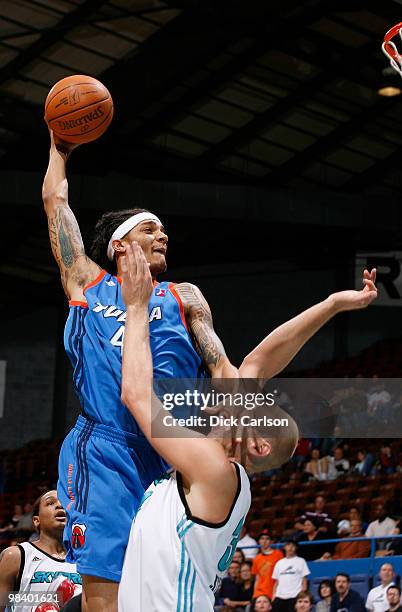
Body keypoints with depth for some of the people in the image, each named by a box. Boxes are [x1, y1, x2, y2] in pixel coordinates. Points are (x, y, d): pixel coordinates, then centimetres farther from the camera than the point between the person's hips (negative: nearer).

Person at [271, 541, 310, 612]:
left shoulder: (300, 561, 5)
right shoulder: (279, 563, 16)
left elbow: (304, 579, 1)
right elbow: (276, 581, 17)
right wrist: (274, 595, 7)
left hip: (294, 596, -4)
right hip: (279, 596, 4)